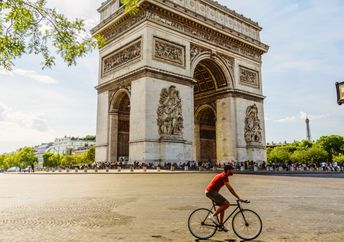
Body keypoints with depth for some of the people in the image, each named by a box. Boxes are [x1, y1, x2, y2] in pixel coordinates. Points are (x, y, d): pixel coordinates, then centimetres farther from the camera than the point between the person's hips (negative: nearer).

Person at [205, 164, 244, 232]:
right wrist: (239, 198, -13)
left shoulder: (223, 175, 17)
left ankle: (221, 224, 20)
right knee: (227, 203, -14)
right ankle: (213, 215, -7)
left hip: (210, 192, 10)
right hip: (211, 192, -10)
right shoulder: (224, 176, -14)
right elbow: (230, 189, -17)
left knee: (222, 206, 14)